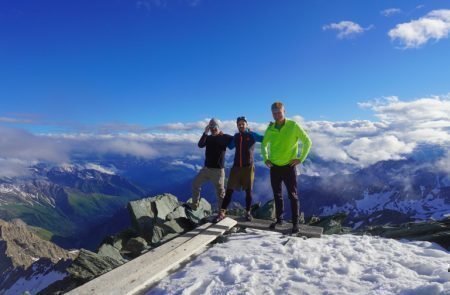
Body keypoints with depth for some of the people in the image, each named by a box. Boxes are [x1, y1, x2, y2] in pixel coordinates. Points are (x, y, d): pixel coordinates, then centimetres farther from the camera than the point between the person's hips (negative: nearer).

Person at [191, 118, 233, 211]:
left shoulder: (225, 137, -4)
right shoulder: (208, 138, 9)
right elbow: (200, 145, -10)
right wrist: (205, 133, -18)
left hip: (218, 170, -5)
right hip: (206, 168, 5)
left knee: (220, 192, 0)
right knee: (195, 183, 10)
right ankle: (195, 204, 24)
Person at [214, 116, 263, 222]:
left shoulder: (252, 135, 0)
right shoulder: (236, 136, 11)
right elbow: (230, 146, 28)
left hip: (248, 166, -3)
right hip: (236, 166, 3)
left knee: (248, 191, 6)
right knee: (229, 190, -3)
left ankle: (248, 212, 21)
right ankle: (222, 212, 0)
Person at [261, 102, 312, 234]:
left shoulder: (293, 125, -9)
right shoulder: (270, 128, 2)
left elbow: (307, 142, -4)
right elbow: (264, 144, 17)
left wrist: (301, 158, -9)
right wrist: (265, 158, 5)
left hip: (289, 166, -4)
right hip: (274, 167, 4)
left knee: (292, 195, 1)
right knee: (277, 195, 13)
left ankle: (295, 223, 10)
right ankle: (279, 219, 26)